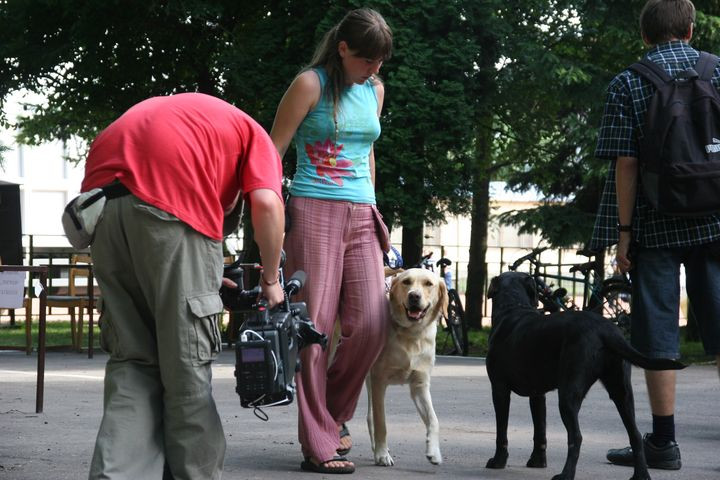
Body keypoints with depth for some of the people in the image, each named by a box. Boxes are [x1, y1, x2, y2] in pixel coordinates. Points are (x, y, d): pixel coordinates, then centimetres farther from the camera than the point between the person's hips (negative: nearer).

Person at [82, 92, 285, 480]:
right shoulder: (254, 136, 22)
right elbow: (267, 204, 1)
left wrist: (208, 277, 28)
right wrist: (271, 280, 13)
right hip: (171, 202, -5)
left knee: (132, 360, 11)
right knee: (187, 361, 5)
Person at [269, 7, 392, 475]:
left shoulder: (374, 90, 14)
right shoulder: (311, 85, -4)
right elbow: (272, 154, -3)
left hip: (361, 217, 6)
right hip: (314, 211, -6)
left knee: (371, 325, -4)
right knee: (315, 326, -6)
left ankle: (334, 412, 19)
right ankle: (319, 445, -2)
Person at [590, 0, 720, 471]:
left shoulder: (627, 85, -1)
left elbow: (626, 164, -6)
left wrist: (624, 232, -3)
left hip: (657, 225, -2)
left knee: (658, 332, 3)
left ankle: (664, 441, 5)